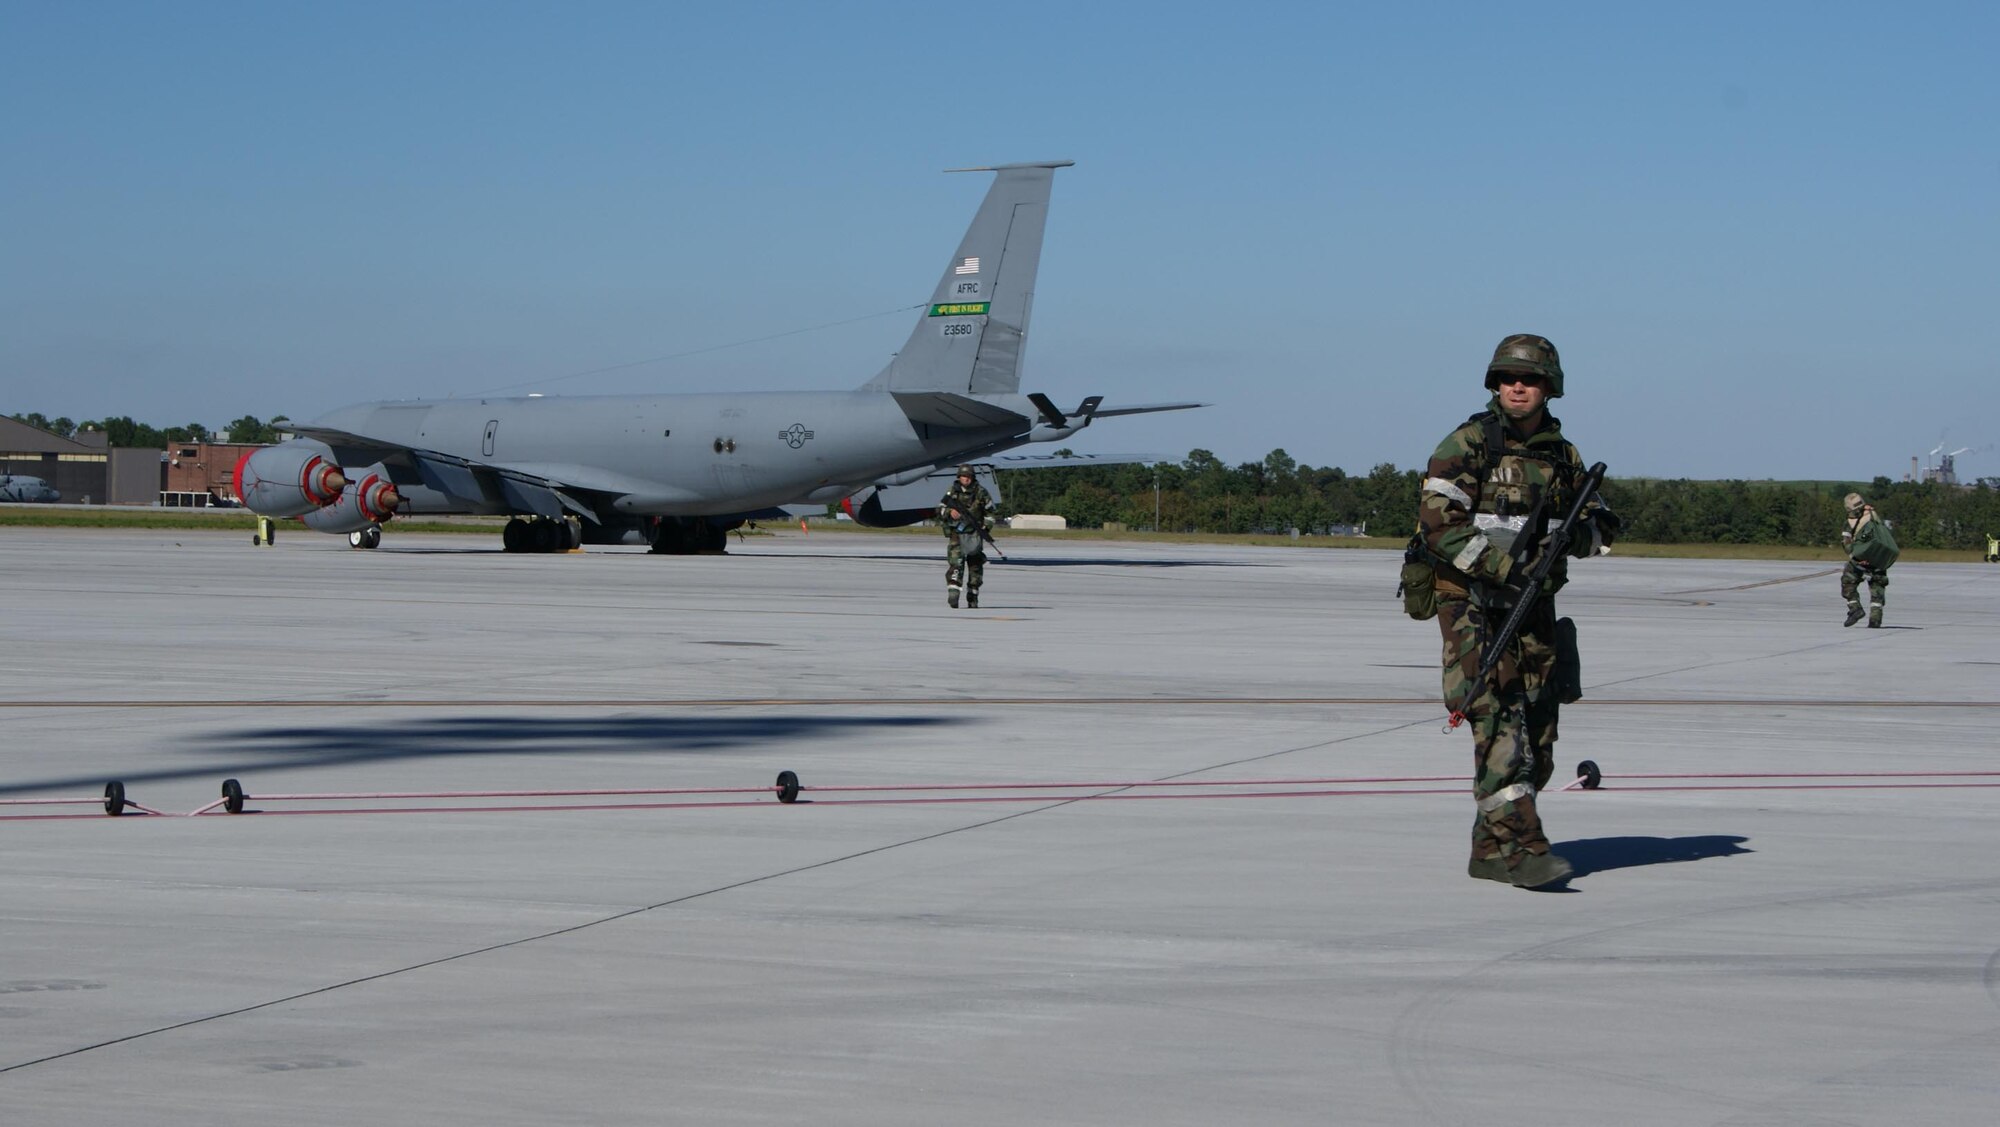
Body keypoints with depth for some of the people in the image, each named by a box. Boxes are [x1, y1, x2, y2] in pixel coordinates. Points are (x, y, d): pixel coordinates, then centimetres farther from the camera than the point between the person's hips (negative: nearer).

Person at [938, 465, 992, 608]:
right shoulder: (952, 492, 3)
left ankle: (972, 598, 18)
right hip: (956, 534, -2)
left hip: (974, 535, 2)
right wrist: (949, 512, -15)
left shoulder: (980, 493, 4)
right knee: (956, 563, -17)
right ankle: (953, 593, -26)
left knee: (975, 566, 8)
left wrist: (985, 526, -3)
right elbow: (940, 509, 5)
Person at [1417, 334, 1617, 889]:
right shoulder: (1468, 446, -6)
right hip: (1474, 607, -6)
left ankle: (1490, 849, 18)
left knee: (1538, 734, 6)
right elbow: (1437, 525, -15)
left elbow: (1597, 525, 20)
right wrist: (1502, 566, -23)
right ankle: (1521, 845, -21)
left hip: (1535, 609, 6)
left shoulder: (1562, 455, 11)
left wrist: (1589, 530, -5)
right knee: (1500, 722, -17)